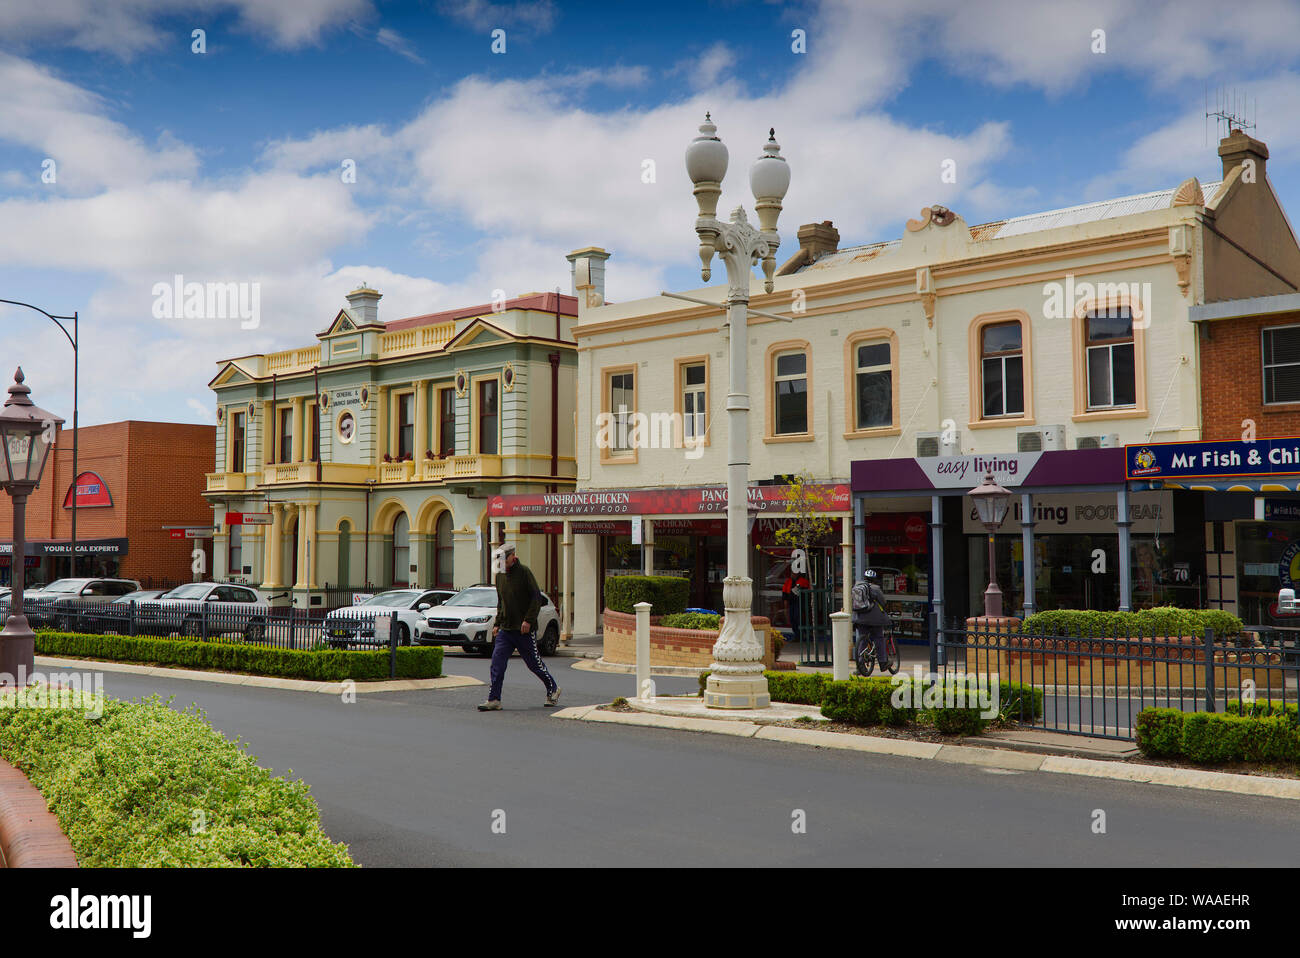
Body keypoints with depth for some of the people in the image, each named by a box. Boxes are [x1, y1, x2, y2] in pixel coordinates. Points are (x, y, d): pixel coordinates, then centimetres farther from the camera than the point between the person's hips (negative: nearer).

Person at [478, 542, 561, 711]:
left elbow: (537, 597, -13)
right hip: (505, 629, 6)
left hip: (524, 629, -6)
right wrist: (497, 624, 14)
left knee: (534, 663, 5)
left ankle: (553, 690, 26)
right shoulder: (500, 575, 11)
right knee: (497, 662, -5)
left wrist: (528, 620, -19)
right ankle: (493, 700, -1)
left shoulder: (524, 572, -10)